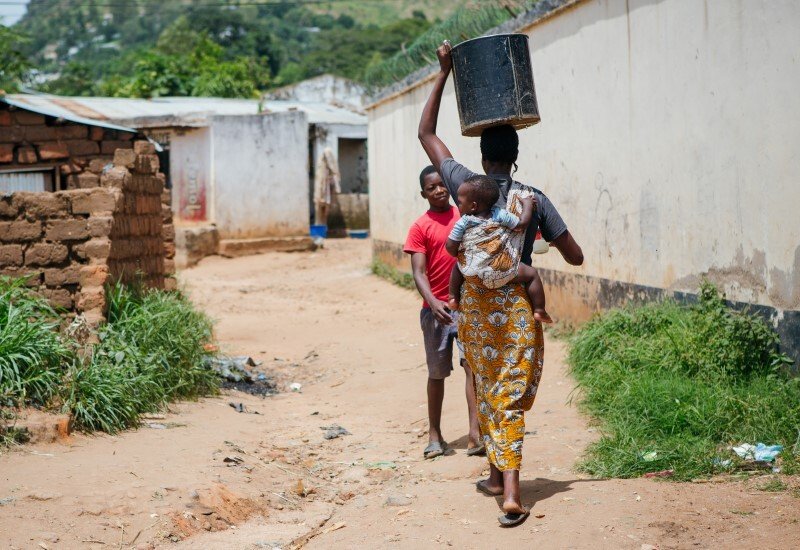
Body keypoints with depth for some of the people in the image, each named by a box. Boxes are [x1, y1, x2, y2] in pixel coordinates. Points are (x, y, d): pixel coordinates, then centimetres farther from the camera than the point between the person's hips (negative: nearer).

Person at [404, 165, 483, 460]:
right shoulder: (420, 227, -4)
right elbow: (419, 272, -11)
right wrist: (433, 302, -26)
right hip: (437, 308, -2)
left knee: (473, 366, -8)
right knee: (437, 373, 7)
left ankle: (475, 434, -10)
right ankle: (435, 436, 18)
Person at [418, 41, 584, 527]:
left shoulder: (466, 185, -3)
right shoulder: (535, 198, -4)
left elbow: (426, 132, 9)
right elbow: (575, 257, -1)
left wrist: (444, 73, 11)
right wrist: (548, 236, 21)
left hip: (477, 302, 1)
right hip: (519, 304, -1)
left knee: (487, 391, 19)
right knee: (512, 398, 0)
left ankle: (498, 474, 29)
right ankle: (510, 490, -13)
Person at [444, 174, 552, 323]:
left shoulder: (462, 223, -7)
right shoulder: (500, 216, -8)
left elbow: (450, 247, -5)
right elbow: (522, 223, -4)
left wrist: (458, 254, 17)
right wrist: (527, 202, 10)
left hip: (472, 273, 2)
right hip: (501, 274, -2)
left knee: (458, 267, 32)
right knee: (532, 273, 12)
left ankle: (453, 298, 30)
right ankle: (539, 311, 6)